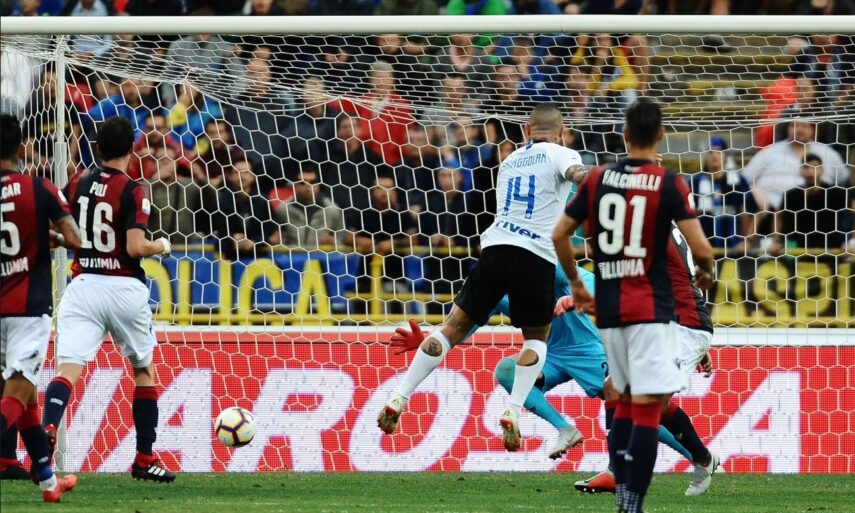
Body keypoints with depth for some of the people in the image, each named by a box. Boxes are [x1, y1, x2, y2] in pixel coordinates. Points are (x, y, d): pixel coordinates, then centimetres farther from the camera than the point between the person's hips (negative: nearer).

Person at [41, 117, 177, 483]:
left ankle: (46, 431, -39)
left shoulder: (76, 186, 6)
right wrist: (162, 246, 4)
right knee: (144, 370, 19)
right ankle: (145, 459, 23)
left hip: (82, 286, 2)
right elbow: (136, 247, -16)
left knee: (67, 369, -10)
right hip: (124, 287, -2)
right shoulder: (132, 191, -8)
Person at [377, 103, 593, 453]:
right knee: (536, 338, 18)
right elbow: (578, 173, -17)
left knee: (454, 328, 11)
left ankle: (398, 400, 5)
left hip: (496, 248, 3)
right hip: (536, 259, -3)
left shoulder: (510, 162, 26)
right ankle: (513, 411, 1)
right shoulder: (560, 155, 7)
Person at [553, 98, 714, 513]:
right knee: (647, 408, -7)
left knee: (625, 401, 19)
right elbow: (701, 249, -12)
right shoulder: (669, 183, -7)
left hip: (608, 308, 5)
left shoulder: (597, 179, 5)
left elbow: (559, 235, 9)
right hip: (650, 308, -5)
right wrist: (706, 272, 11)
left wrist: (576, 284, 23)